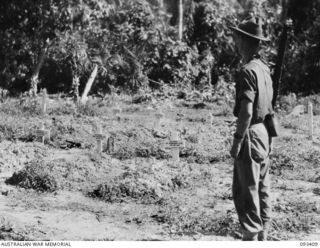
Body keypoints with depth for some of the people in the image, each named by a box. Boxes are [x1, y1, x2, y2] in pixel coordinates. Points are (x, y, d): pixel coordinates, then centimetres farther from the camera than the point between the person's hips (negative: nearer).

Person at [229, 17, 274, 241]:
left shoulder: (248, 71, -17)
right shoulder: (264, 68, 10)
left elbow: (246, 111, -22)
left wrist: (237, 140, -18)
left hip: (251, 133, -9)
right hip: (264, 131, 9)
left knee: (246, 189, -3)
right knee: (262, 187, 14)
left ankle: (251, 237, -1)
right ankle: (263, 235, 22)